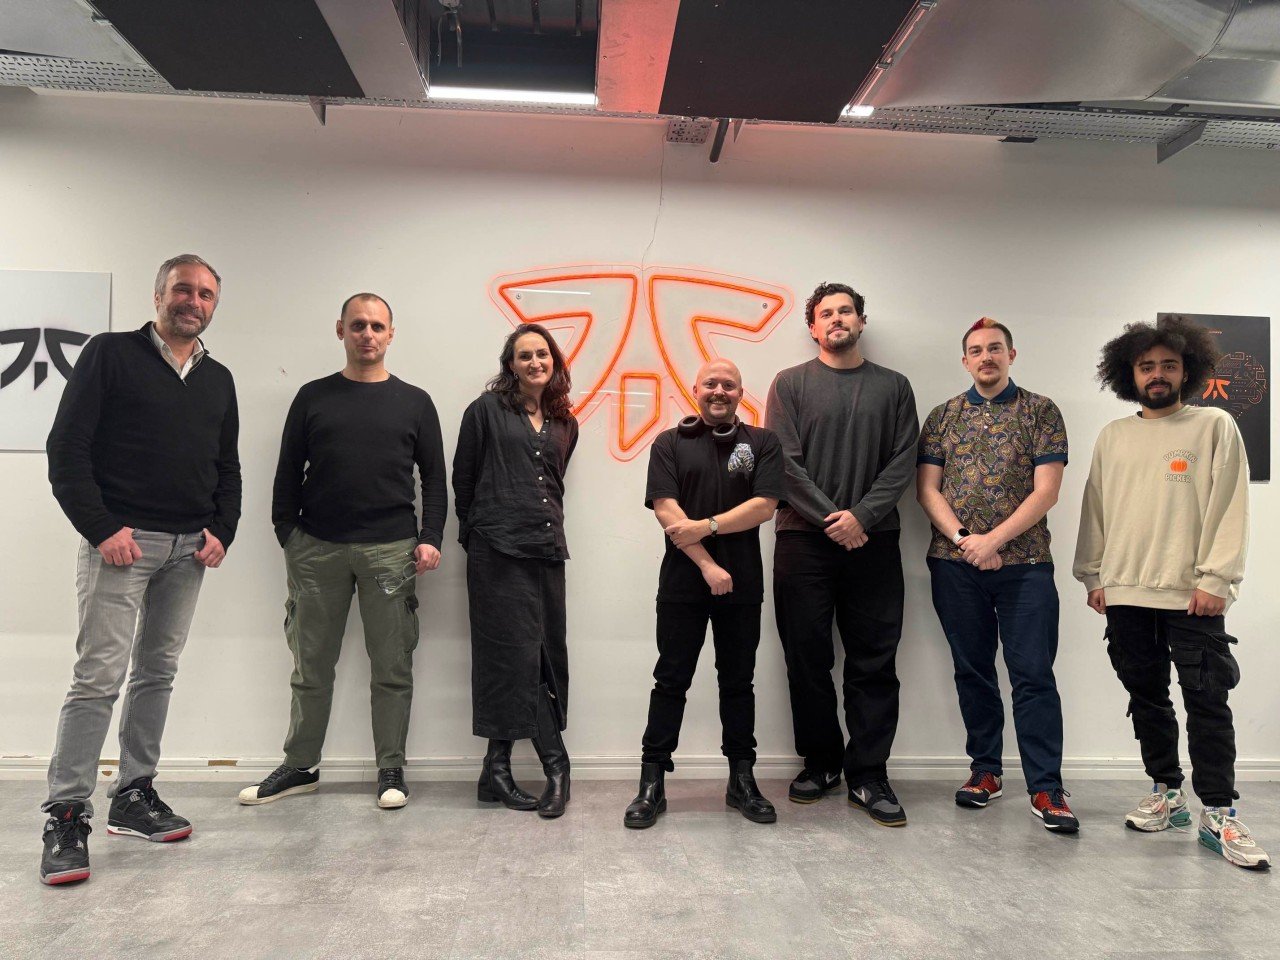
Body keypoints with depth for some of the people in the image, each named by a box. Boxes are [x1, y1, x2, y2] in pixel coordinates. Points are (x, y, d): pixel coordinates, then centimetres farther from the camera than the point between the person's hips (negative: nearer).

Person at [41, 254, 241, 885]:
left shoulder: (218, 380, 15)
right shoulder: (110, 355, 0)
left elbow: (228, 469, 18)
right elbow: (66, 449, -6)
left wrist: (221, 532, 3)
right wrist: (102, 528, -14)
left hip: (189, 549, 6)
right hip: (121, 541, -5)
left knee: (157, 672, 10)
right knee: (99, 676, -9)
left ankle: (134, 797, 21)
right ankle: (66, 815, 0)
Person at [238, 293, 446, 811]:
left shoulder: (414, 402, 9)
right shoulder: (313, 397, 10)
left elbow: (434, 479, 8)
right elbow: (288, 475, 10)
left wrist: (430, 538, -3)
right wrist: (287, 536, 1)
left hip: (391, 550, -1)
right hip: (317, 549, 1)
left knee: (392, 667, 3)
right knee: (311, 665, 10)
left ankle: (391, 769, 15)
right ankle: (300, 766, 24)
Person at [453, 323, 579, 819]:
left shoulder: (565, 424, 16)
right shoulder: (487, 410, 2)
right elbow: (463, 479, 4)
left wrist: (548, 528, 16)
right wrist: (477, 533, 7)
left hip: (547, 550, 6)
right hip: (498, 551, -5)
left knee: (548, 658, 4)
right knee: (518, 656, -5)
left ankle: (498, 769, 14)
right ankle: (555, 765, 5)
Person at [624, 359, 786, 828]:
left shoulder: (762, 443, 6)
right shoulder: (670, 444, 4)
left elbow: (764, 506, -6)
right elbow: (666, 510, -6)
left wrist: (706, 527, -14)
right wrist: (707, 565, -13)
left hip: (742, 584, 1)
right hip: (683, 583, -1)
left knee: (738, 683, 12)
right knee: (670, 681, 4)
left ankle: (742, 780, 24)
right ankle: (651, 784, 12)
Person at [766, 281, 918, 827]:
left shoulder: (893, 386, 11)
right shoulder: (791, 384, 6)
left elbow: (902, 461, 3)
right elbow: (785, 463, -3)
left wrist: (861, 516, -11)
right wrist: (832, 519, -11)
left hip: (873, 541, 1)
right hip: (804, 541, -1)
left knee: (874, 664, 3)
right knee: (807, 660, 6)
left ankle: (867, 776, 13)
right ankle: (820, 762, 21)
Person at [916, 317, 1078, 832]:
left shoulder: (1041, 411, 4)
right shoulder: (943, 416, 10)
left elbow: (1046, 490, -5)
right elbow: (927, 488, 4)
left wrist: (994, 539, -14)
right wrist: (963, 539, -10)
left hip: (1024, 562, -2)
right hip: (954, 563, 3)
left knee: (1034, 674, -2)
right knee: (972, 670, 10)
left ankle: (1046, 788, 6)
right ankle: (986, 769, 23)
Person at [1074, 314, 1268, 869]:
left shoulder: (1215, 427, 2)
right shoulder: (1112, 437, 12)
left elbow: (1229, 507, -4)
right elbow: (1095, 510, 14)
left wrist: (1215, 578, -11)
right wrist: (1093, 574, 9)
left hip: (1192, 594, -4)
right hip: (1125, 594, 4)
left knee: (1208, 702, -2)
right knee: (1146, 696, 11)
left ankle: (1218, 814, 7)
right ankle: (1166, 792, 24)